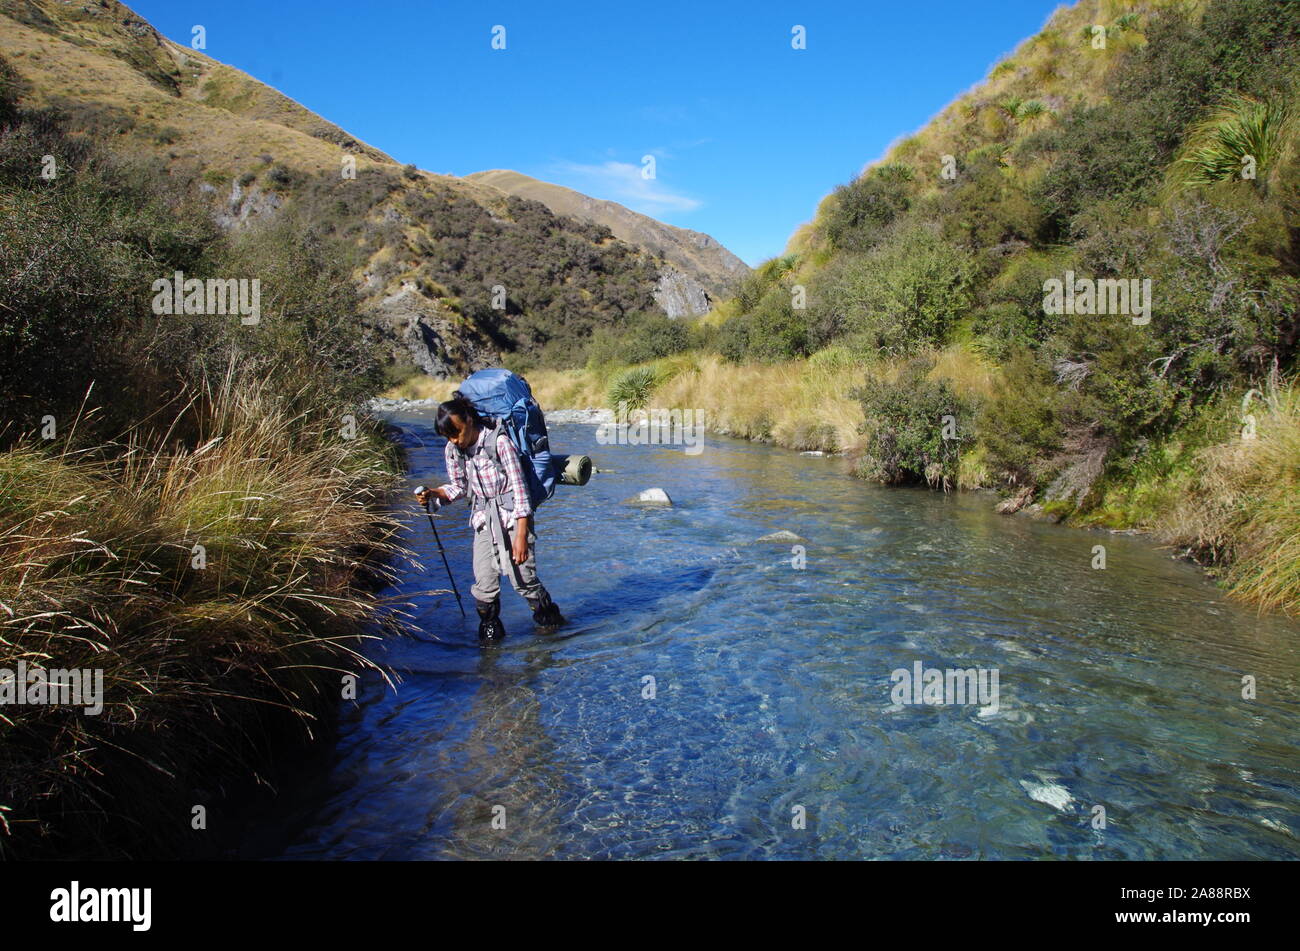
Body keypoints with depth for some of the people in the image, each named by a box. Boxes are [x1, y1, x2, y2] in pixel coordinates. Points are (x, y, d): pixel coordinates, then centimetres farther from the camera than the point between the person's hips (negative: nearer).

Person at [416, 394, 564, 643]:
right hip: (483, 519, 5)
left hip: (513, 515, -5)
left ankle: (548, 617, 21)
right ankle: (490, 627, 18)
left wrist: (521, 535, -19)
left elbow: (519, 488, -17)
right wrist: (433, 493, -9)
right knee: (484, 583, -5)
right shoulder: (452, 451, 0)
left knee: (523, 578, -5)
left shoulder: (499, 442, -18)